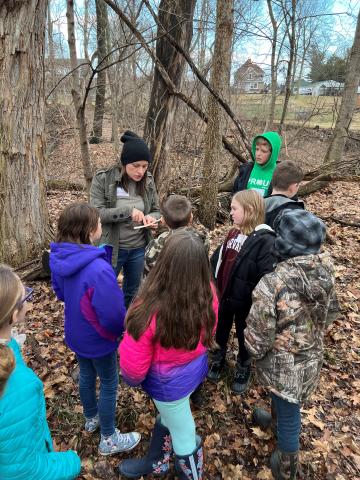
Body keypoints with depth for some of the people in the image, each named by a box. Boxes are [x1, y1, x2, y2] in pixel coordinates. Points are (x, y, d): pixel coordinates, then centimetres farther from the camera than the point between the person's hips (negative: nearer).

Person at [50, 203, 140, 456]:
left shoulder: (59, 257, -12)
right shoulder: (98, 269, -38)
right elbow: (113, 315, -31)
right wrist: (123, 328, -11)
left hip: (75, 334, 7)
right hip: (98, 338, -7)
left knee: (86, 375, 28)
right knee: (109, 384, 15)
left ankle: (91, 418, 53)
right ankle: (109, 439, 35)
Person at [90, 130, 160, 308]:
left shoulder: (148, 181, -3)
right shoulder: (103, 179, -14)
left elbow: (156, 210, 6)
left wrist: (151, 218, -18)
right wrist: (128, 211, -29)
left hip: (139, 249, 4)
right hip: (111, 249, -3)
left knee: (133, 294, 22)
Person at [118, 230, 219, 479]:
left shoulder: (150, 311, -37)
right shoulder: (207, 293, -20)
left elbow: (133, 364, -23)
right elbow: (209, 335, 0)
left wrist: (133, 379, 1)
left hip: (169, 382, -6)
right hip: (195, 368, 6)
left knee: (183, 436, 22)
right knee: (168, 417, 32)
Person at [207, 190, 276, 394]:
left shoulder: (265, 240, -23)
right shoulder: (234, 233, 1)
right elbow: (218, 260, 7)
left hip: (245, 302, -6)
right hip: (223, 296, 6)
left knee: (244, 337, 19)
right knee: (220, 332, 24)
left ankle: (243, 368, 43)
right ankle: (219, 358, 50)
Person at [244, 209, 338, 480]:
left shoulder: (273, 284, -33)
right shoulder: (326, 272, -13)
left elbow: (258, 336, -23)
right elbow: (331, 312, 5)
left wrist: (254, 353, -1)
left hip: (283, 365, -5)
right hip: (312, 358, 5)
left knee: (288, 415, 19)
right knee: (287, 403, 32)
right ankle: (276, 420, 62)